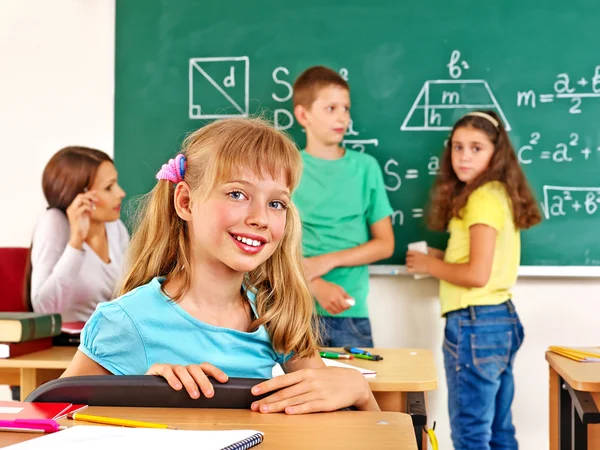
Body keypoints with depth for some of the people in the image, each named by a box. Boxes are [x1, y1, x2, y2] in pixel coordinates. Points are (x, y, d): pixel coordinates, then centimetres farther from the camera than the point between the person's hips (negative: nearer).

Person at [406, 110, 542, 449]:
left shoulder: (482, 198, -15)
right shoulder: (500, 194, 13)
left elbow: (477, 274, -22)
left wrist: (429, 265, -7)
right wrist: (444, 259, 9)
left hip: (476, 324, -10)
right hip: (502, 320, 10)